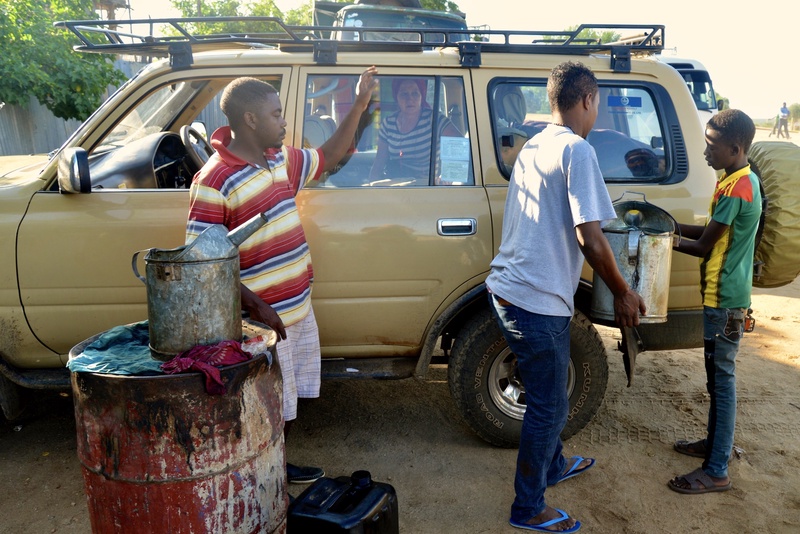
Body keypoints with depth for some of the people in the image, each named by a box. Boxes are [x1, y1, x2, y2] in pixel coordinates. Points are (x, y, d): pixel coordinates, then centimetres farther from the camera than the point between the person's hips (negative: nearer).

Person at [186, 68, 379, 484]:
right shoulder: (214, 180, -19)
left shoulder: (280, 160, 6)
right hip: (266, 318, -8)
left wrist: (359, 104, 15)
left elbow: (329, 157, 22)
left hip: (300, 308, 9)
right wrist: (256, 306, -25)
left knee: (288, 403, 23)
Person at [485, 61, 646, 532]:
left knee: (547, 395, 26)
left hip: (507, 290, 9)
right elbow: (590, 240, -20)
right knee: (549, 406, 7)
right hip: (538, 303, -9)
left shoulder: (535, 146, 13)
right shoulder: (577, 150, -14)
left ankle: (553, 465, 47)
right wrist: (623, 293, -5)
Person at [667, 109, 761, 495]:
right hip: (725, 293, 10)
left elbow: (704, 247, -17)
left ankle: (716, 471, 4)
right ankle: (715, 443, 34)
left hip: (724, 298, -10)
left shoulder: (735, 188, -20)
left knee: (722, 379, -4)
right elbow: (713, 232, 15)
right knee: (718, 376, 19)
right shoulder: (743, 180, 11)